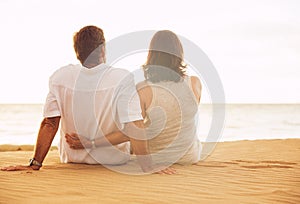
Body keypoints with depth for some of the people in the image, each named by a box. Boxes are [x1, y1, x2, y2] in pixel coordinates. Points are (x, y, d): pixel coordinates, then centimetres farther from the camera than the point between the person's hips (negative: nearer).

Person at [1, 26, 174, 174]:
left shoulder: (60, 78, -15)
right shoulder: (123, 78, -23)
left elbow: (49, 123, -15)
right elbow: (134, 125, -27)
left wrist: (35, 164, -11)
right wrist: (147, 166, -24)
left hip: (72, 158, 3)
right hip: (113, 159, -3)